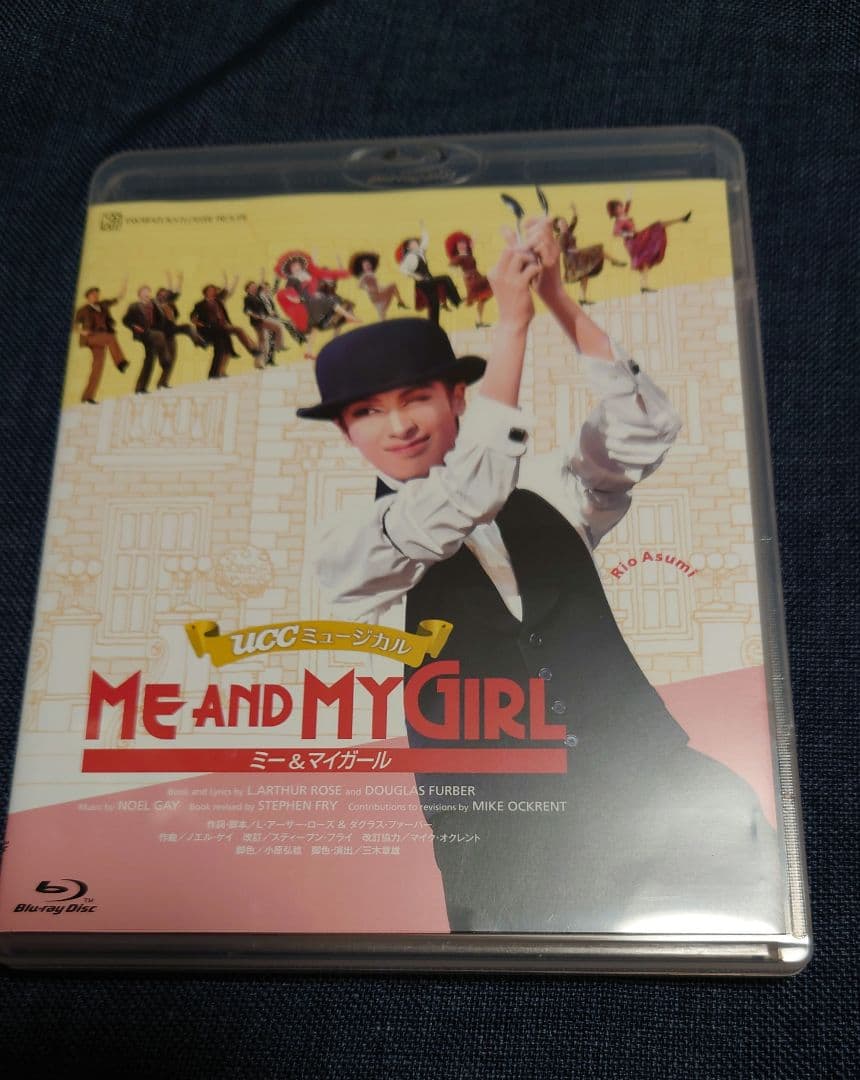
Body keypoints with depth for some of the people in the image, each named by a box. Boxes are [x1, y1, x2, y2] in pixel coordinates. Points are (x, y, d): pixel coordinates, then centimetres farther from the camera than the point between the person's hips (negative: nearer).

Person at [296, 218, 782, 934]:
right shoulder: (347, 547, 1)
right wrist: (512, 321, -10)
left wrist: (557, 297, 0)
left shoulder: (545, 505, 12)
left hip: (655, 792, 3)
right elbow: (470, 494, -15)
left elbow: (647, 431, 2)